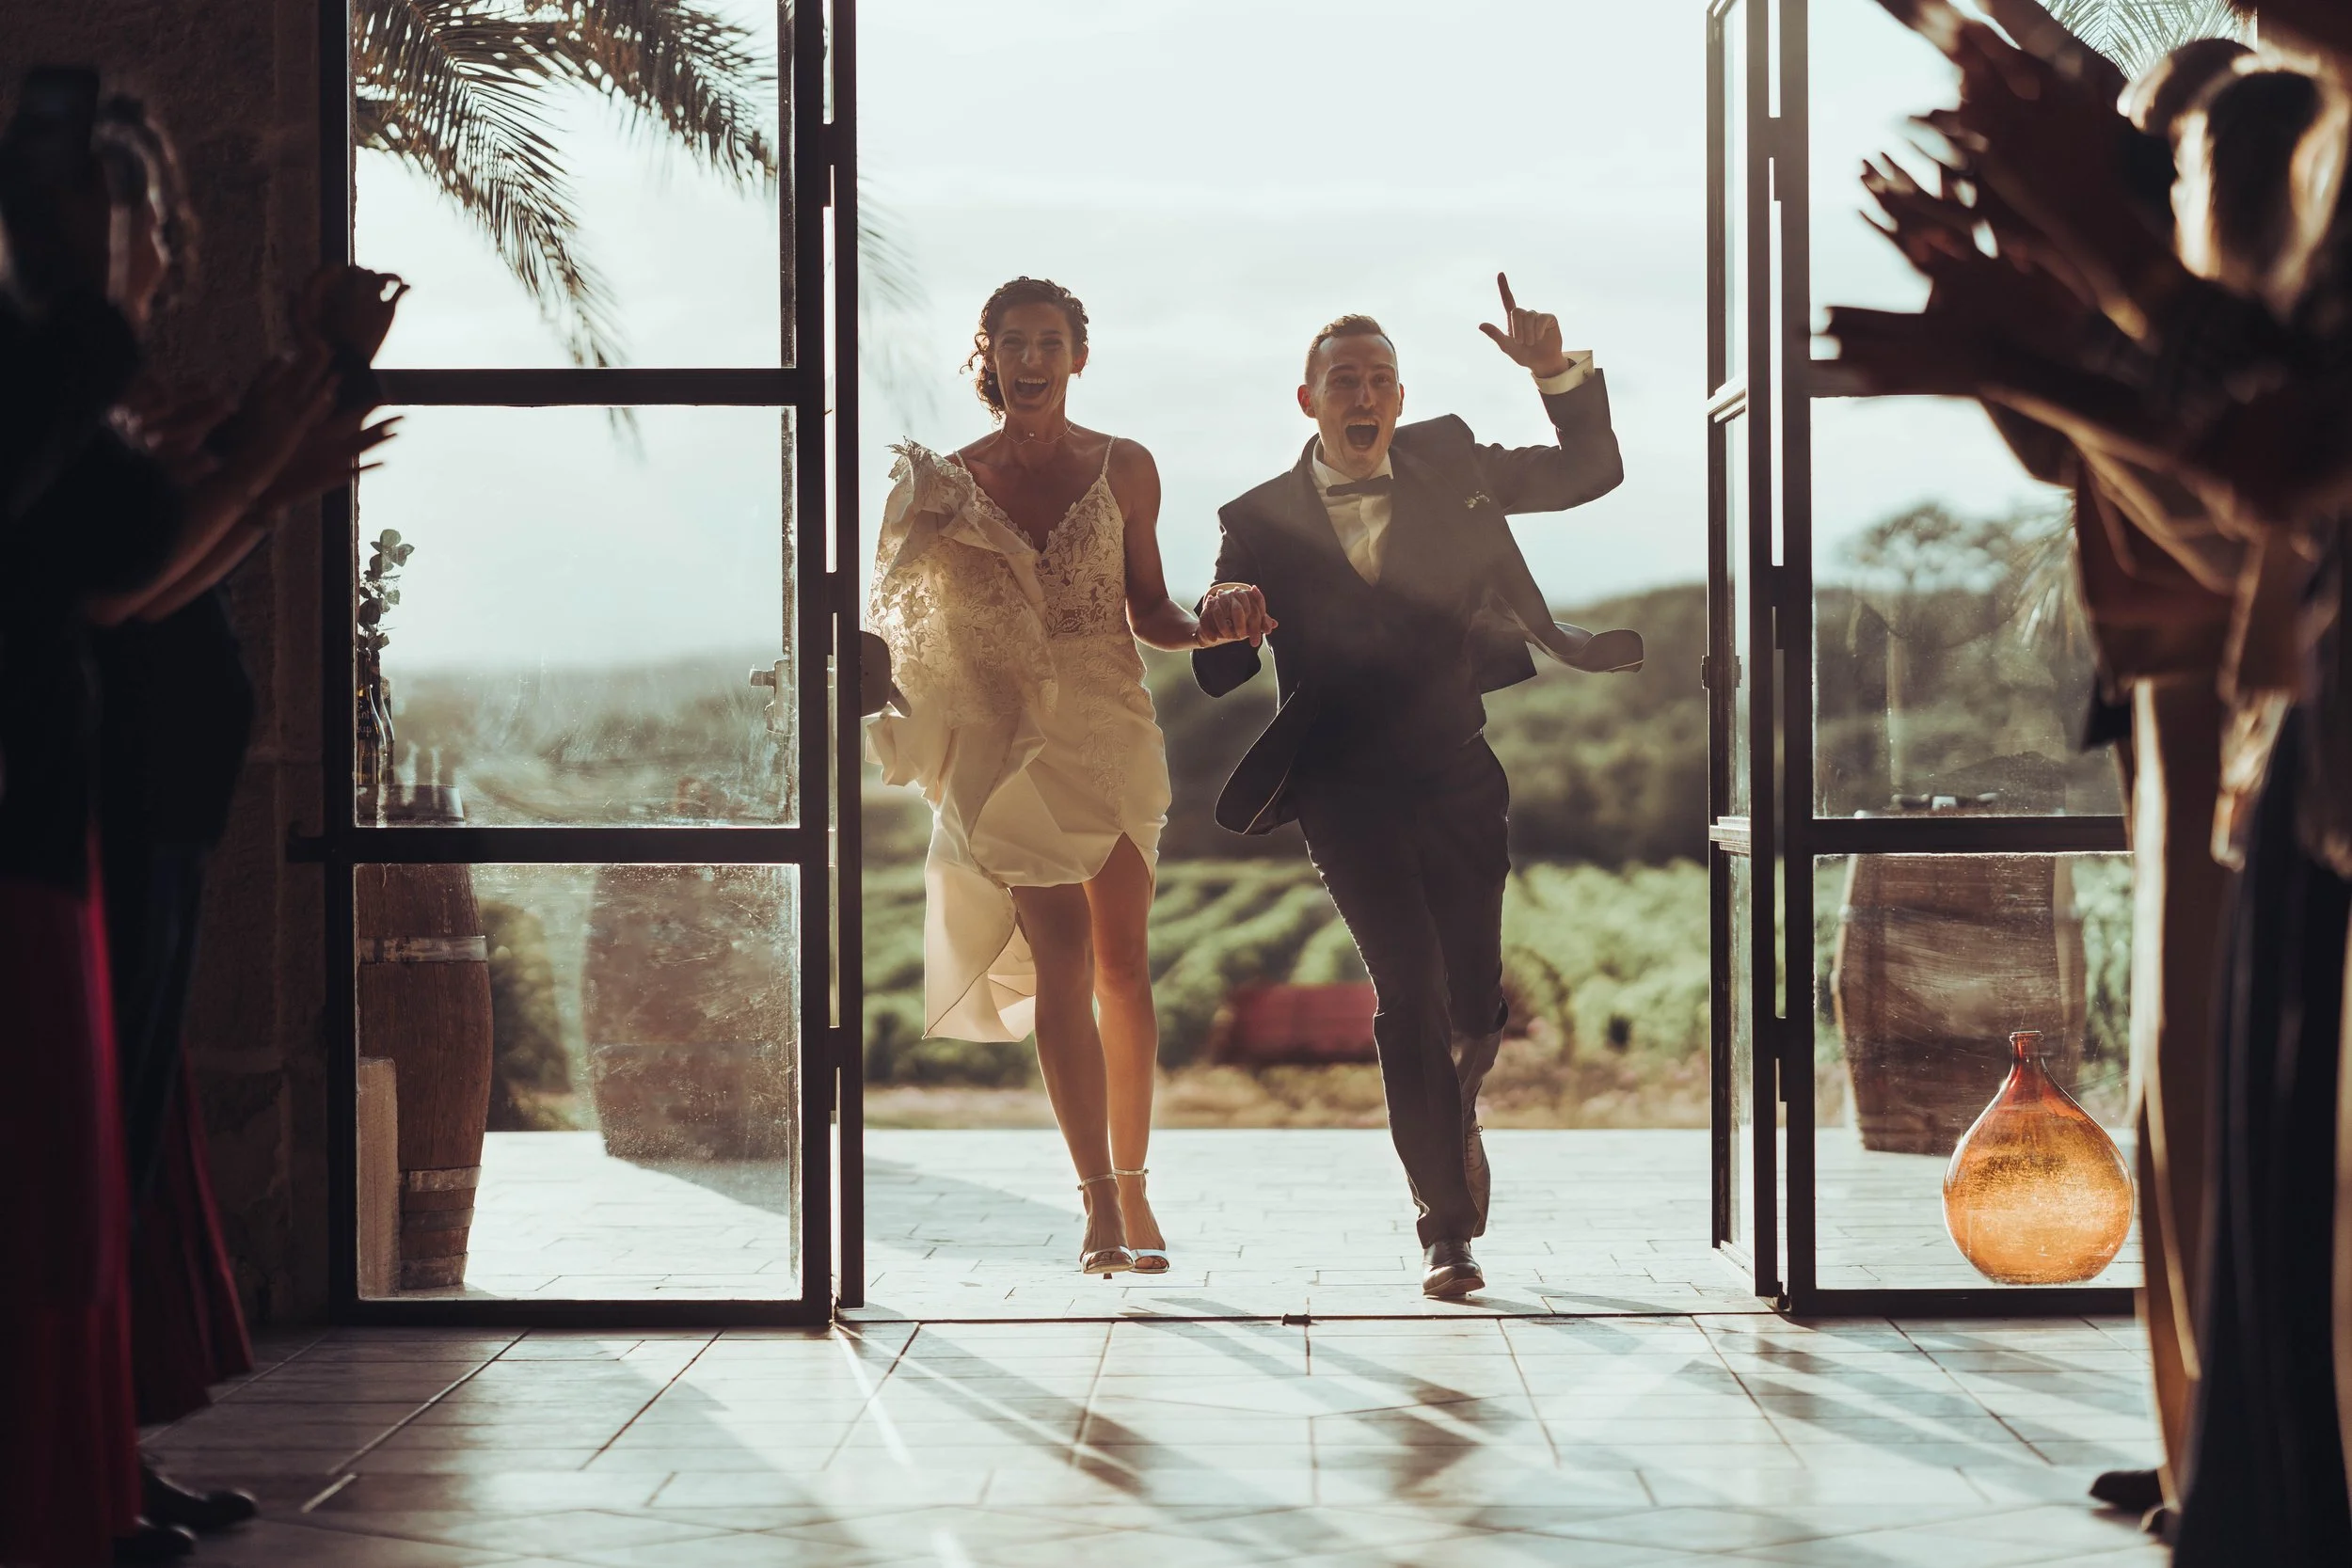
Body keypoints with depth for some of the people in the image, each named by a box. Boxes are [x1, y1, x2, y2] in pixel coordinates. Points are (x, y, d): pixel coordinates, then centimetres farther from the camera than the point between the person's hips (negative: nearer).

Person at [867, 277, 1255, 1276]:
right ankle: (1099, 1205, -9)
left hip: (1111, 726, 2)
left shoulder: (1124, 469, 5)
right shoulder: (952, 482, 3)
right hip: (1007, 735, -1)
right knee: (1062, 956, -12)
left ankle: (1131, 1189, 15)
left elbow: (1147, 608, 9)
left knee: (1121, 959, 3)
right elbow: (903, 611, 6)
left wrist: (1209, 627, -8)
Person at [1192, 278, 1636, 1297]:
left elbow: (1592, 474, 10)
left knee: (1476, 1003, 7)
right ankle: (1446, 1225, -8)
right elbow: (1219, 678, 0)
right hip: (1347, 791, -3)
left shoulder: (1449, 466, 9)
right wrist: (1221, 619, -24)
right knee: (1409, 985, -16)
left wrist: (1559, 373, -7)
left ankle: (1454, 1115, 42)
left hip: (1458, 774, 3)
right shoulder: (1260, 520, 3)